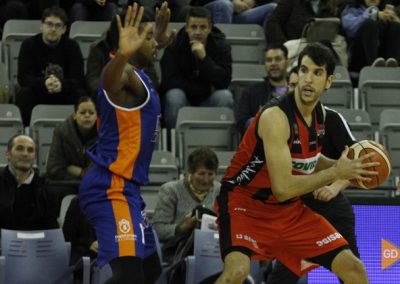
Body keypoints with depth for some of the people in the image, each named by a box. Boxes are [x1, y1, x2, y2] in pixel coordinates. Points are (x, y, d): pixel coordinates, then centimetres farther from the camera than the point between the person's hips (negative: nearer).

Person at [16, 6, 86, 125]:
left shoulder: (72, 46, 1)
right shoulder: (29, 44, 0)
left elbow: (78, 79, -9)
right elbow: (23, 77, -11)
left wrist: (62, 85, -32)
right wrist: (44, 84, -32)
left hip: (64, 95, 0)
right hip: (38, 93, 0)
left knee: (80, 95, -29)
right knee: (24, 94, -31)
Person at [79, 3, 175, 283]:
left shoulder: (138, 76, 17)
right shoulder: (126, 74, -13)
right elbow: (109, 82, -41)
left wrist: (162, 36, 43)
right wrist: (122, 54, -60)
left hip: (125, 186, 11)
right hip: (112, 187, -11)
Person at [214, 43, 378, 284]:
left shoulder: (320, 113, 0)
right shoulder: (276, 117, -26)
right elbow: (283, 188, -30)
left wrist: (344, 166, -1)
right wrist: (336, 173, -23)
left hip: (290, 209, 8)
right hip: (245, 205, -8)